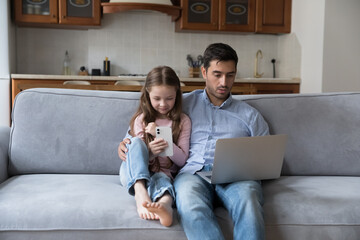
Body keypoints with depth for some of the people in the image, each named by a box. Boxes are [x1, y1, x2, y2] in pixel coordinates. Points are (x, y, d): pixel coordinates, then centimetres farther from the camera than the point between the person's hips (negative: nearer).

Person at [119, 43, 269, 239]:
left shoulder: (249, 115, 24)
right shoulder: (184, 104, 24)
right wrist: (127, 143, 11)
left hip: (234, 175, 1)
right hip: (194, 172, 0)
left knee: (248, 206, -38)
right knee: (190, 207, -39)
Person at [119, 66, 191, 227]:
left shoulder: (183, 121, 5)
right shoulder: (141, 119, 6)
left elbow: (182, 160, 2)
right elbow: (135, 148, 4)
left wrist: (164, 139, -14)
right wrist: (149, 152, -21)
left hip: (164, 173, -1)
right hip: (135, 175, 1)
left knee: (161, 178, -37)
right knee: (137, 142, -28)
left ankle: (164, 203, -71)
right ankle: (141, 194, -48)